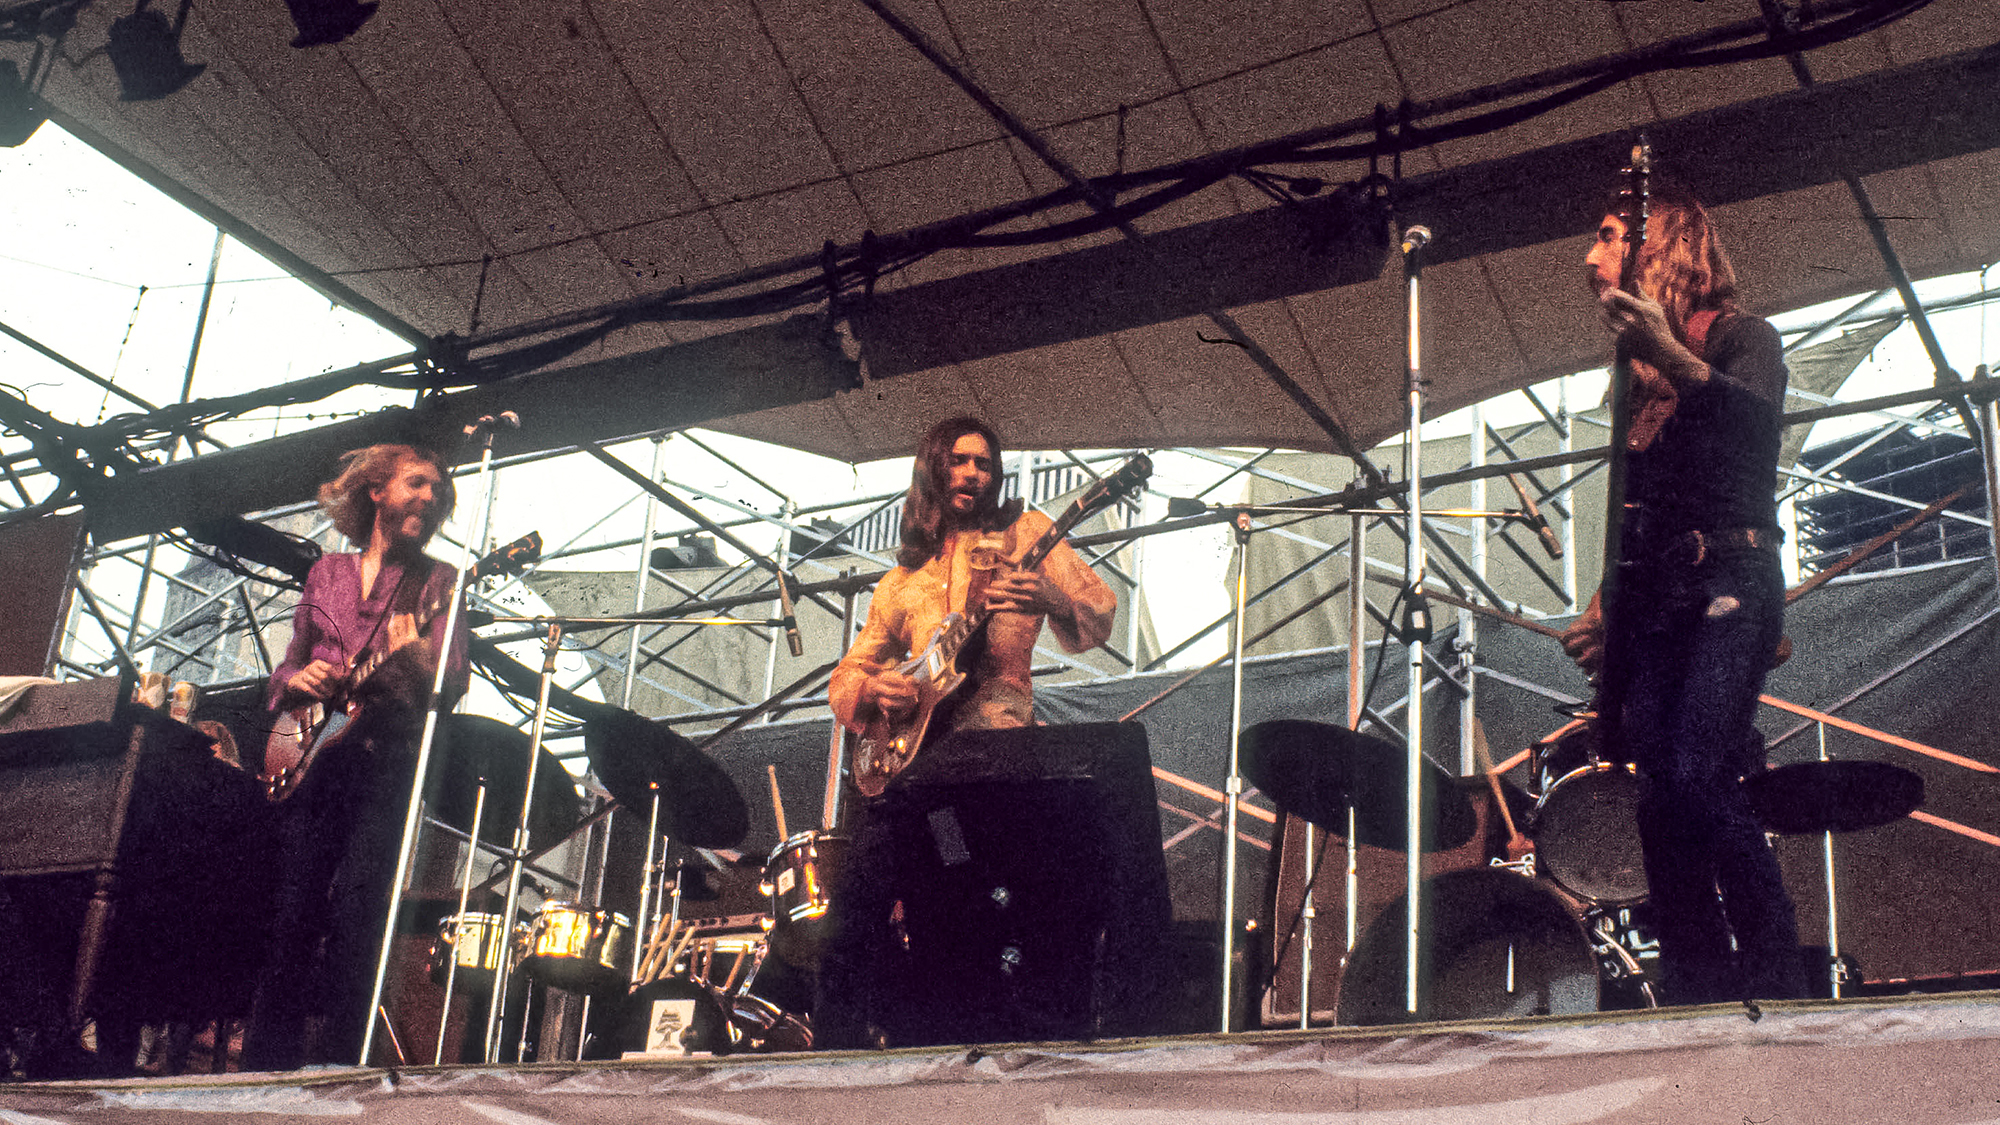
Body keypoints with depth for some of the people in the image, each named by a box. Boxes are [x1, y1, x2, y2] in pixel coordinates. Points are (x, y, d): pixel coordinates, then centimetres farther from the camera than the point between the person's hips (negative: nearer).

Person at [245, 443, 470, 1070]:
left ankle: (332, 1061, -8)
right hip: (311, 760, 3)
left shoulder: (436, 582, 9)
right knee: (291, 916, -2)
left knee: (354, 918, -11)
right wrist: (297, 681, 0)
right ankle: (266, 1064, 1)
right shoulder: (326, 574, 19)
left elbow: (453, 684, -4)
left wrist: (413, 655, -24)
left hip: (387, 763, -3)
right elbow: (286, 670, 23)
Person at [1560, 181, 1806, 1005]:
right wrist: (1605, 610, 16)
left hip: (1727, 582, -6)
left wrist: (1673, 359, -32)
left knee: (1696, 776, -24)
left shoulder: (1738, 336, 4)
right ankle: (1703, 1004, -4)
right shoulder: (1635, 380, 23)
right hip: (1651, 599, 6)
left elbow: (1758, 421, -18)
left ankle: (1779, 984, -18)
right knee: (1661, 799, -5)